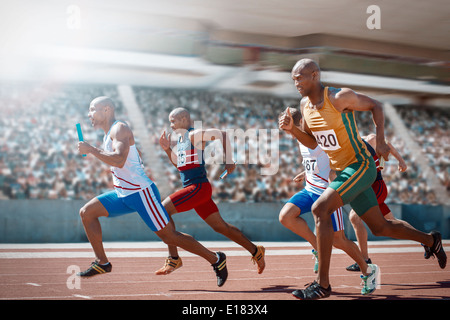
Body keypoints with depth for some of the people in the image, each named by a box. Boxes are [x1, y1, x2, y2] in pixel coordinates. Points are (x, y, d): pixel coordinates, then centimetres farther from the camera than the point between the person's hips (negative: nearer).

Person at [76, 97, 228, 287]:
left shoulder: (119, 129, -13)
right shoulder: (108, 134, 16)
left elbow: (119, 160, -30)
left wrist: (90, 149, -24)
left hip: (140, 192, -9)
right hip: (123, 194, 10)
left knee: (168, 236, -8)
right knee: (87, 212, 2)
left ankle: (216, 259, 3)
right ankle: (102, 263, 6)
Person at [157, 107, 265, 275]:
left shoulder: (194, 135, -9)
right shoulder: (180, 139, 17)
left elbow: (222, 134, -17)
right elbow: (178, 164, 28)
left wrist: (229, 160, -18)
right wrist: (167, 149, 14)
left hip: (198, 187, -9)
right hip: (192, 188, 9)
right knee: (220, 227, 12)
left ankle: (173, 258, -10)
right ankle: (255, 251, 22)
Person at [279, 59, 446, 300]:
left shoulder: (340, 98, -17)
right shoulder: (305, 104, 4)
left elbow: (375, 106, -4)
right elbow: (312, 143, 14)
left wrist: (380, 141, -12)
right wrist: (291, 129, -4)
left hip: (360, 166, -8)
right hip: (343, 171, 8)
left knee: (320, 209, -24)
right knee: (379, 227, 15)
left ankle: (322, 284, -19)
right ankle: (431, 240, 40)